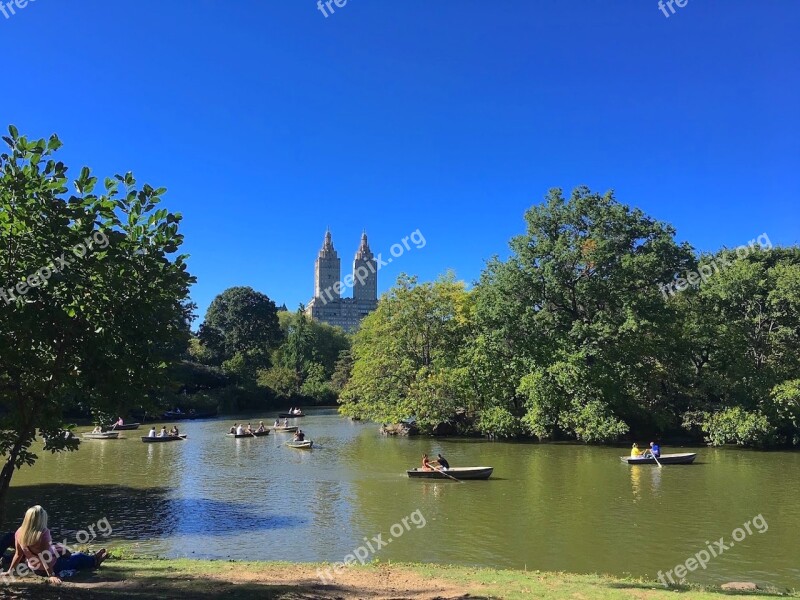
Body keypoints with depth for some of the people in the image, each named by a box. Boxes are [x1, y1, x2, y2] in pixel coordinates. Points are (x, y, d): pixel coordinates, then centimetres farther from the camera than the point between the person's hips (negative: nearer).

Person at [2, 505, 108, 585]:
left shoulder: (19, 533, -12)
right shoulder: (43, 533, -30)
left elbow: (18, 554, -5)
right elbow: (45, 557, -30)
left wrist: (10, 571, 9)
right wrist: (51, 576, -27)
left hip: (35, 570, 7)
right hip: (53, 567, -7)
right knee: (78, 557, 20)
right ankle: (94, 560, 48)